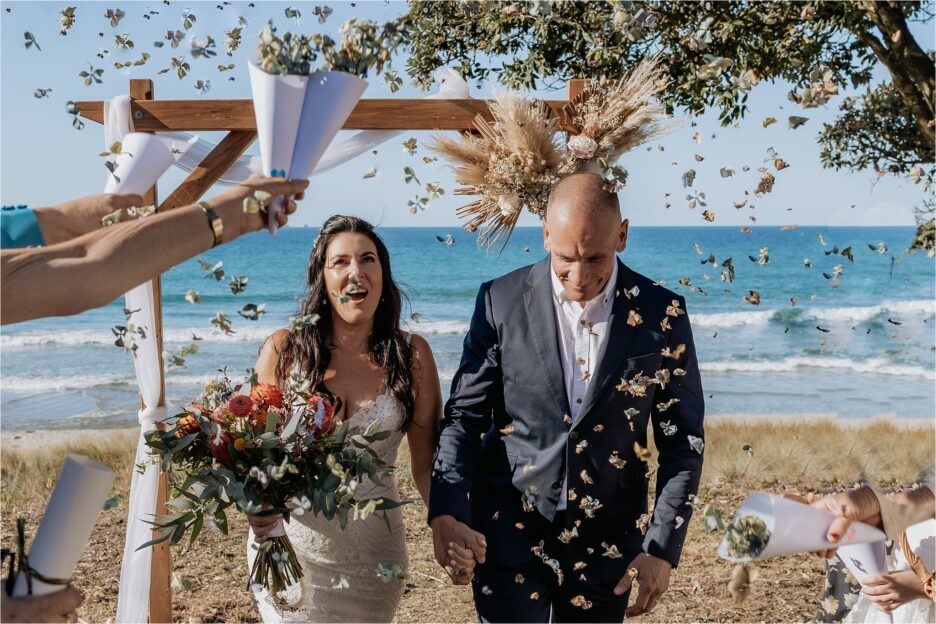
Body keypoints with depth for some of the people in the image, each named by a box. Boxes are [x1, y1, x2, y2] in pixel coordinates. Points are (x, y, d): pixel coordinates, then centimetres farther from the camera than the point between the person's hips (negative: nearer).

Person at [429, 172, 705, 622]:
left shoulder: (663, 314, -5)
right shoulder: (502, 300, -5)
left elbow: (682, 439, 0)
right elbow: (465, 414, -1)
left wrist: (663, 548, -6)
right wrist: (446, 512, -15)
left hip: (607, 543, 1)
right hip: (510, 529, -1)